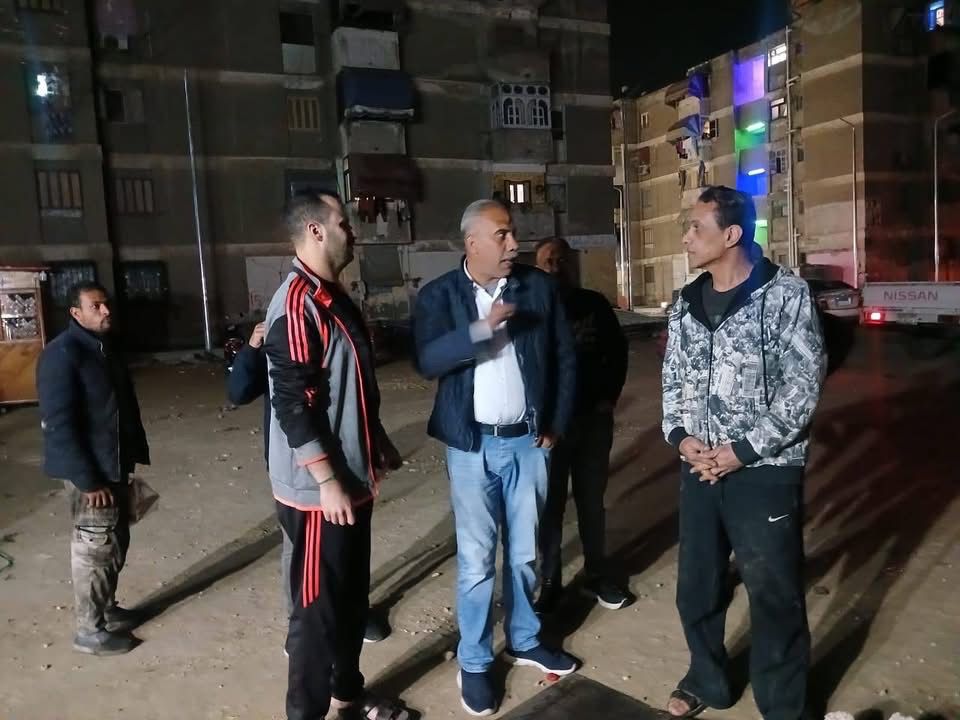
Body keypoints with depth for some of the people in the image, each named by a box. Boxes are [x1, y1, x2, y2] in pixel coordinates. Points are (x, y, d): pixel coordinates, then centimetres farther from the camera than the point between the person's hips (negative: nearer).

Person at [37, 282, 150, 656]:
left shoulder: (106, 347, 8)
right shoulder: (61, 355, -20)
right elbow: (58, 424, -22)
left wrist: (135, 454, 15)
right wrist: (87, 480, -22)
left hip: (116, 464, 9)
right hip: (90, 471, -9)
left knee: (116, 542, 18)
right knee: (94, 548, 3)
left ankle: (107, 608, 35)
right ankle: (90, 630, 17)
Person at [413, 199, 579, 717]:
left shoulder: (538, 287, 1)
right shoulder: (438, 295, -5)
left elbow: (564, 357, 6)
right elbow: (428, 361, -19)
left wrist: (555, 424, 3)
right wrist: (484, 327, -28)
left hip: (527, 440, 2)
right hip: (472, 445, -2)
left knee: (524, 551, 16)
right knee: (476, 559, 5)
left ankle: (523, 640, 37)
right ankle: (473, 662, 23)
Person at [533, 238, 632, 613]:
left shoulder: (594, 303, 3)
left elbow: (618, 350, 11)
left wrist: (610, 396, 3)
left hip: (593, 417, 3)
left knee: (592, 499, 13)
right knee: (550, 503, 6)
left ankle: (596, 575, 28)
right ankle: (549, 580, 19)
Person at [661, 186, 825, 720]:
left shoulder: (787, 293, -8)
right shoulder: (687, 304, 8)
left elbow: (803, 386, -11)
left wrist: (744, 451, -15)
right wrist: (680, 436, -4)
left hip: (766, 471, -5)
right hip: (700, 470, 5)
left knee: (775, 597, 6)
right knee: (697, 587, 16)